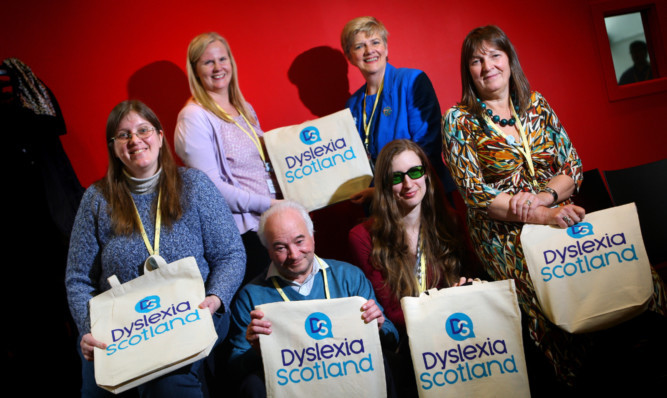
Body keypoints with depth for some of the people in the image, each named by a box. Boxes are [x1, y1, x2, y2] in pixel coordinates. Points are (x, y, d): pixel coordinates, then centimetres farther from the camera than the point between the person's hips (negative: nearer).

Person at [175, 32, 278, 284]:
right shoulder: (194, 117, -7)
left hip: (272, 222, 7)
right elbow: (210, 187, -15)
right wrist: (266, 204, -15)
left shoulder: (246, 110, 17)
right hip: (238, 231, -7)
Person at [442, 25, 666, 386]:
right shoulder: (459, 121, -1)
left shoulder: (536, 104, 11)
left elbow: (573, 165, 10)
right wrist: (543, 217, -18)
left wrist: (544, 196, -12)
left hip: (559, 215, 4)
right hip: (504, 233, -4)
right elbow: (475, 193, -8)